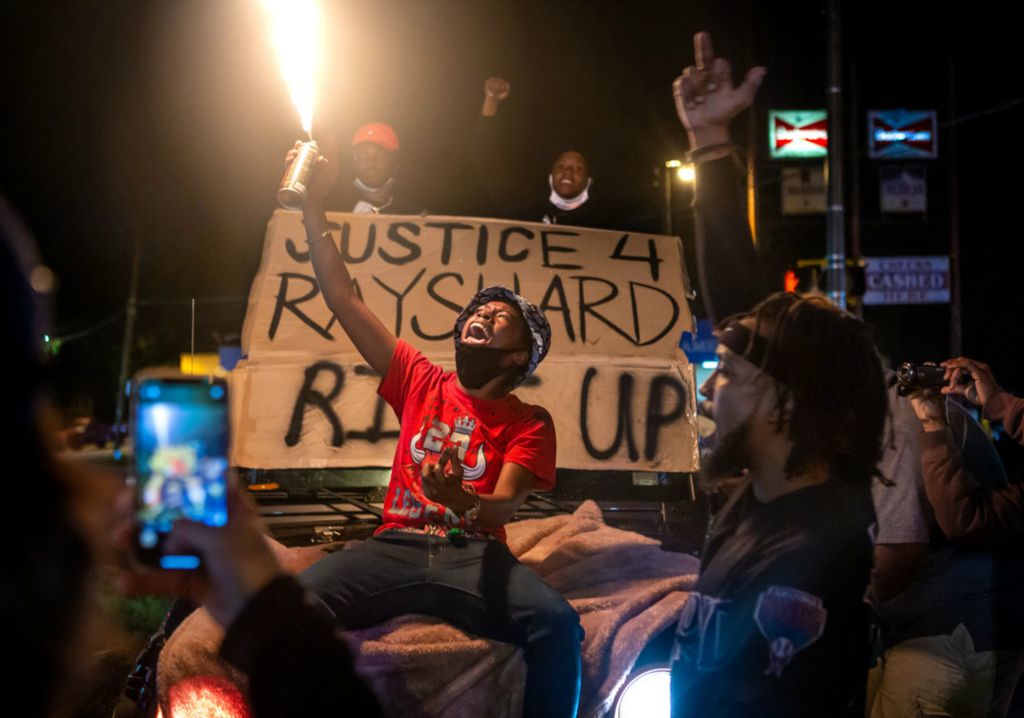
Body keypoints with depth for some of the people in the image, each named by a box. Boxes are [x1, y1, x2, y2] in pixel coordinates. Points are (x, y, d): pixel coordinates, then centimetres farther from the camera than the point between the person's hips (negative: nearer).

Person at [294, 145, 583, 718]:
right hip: (395, 547, 2)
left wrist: (461, 500, -29)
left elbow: (503, 508, -4)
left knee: (558, 622, -33)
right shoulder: (421, 382, 19)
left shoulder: (529, 423, 11)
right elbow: (342, 299, 17)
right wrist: (314, 209, 12)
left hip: (475, 554, -1)